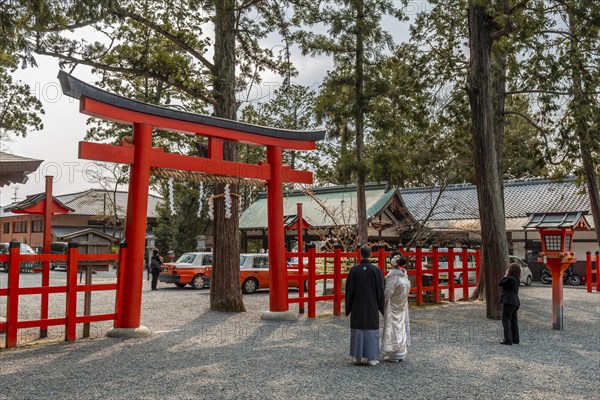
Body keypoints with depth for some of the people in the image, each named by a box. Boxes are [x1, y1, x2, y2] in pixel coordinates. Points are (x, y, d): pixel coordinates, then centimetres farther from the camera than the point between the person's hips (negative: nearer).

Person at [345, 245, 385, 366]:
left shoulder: (354, 270, -7)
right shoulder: (376, 270, -8)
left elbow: (349, 289, -3)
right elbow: (381, 289, -4)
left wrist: (348, 308, 7)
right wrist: (381, 307, 7)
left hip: (357, 306, 1)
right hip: (372, 306, -1)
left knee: (358, 330, 9)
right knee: (371, 329, 6)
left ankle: (358, 357, 12)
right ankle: (371, 358, 7)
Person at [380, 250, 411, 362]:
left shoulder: (392, 275, -20)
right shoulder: (404, 273, 1)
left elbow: (387, 292, -20)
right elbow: (407, 289, 9)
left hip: (392, 307, -7)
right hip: (402, 307, 7)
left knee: (393, 327, 1)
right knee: (401, 326, 14)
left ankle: (394, 355, 7)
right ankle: (401, 353, 22)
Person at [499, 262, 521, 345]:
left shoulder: (509, 279, -18)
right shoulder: (517, 279, 9)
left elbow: (500, 283, -9)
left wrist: (505, 275, -4)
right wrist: (507, 276, 8)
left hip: (508, 302, -9)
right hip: (515, 302, 9)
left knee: (506, 320, -3)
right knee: (513, 320, 15)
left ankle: (508, 340, -6)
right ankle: (515, 339, 21)